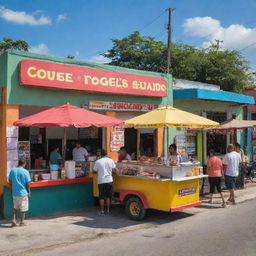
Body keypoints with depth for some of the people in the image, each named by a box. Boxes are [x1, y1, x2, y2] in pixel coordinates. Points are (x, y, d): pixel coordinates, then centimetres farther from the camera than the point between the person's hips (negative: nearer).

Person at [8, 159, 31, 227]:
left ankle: (14, 220, 11)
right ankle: (22, 222, 15)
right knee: (23, 208, 8)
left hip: (15, 192, 4)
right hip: (23, 192, -4)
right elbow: (28, 183, -12)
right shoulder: (25, 172, -12)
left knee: (15, 207, 21)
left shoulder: (12, 170, 1)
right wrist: (29, 191, 1)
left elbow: (10, 181, 10)